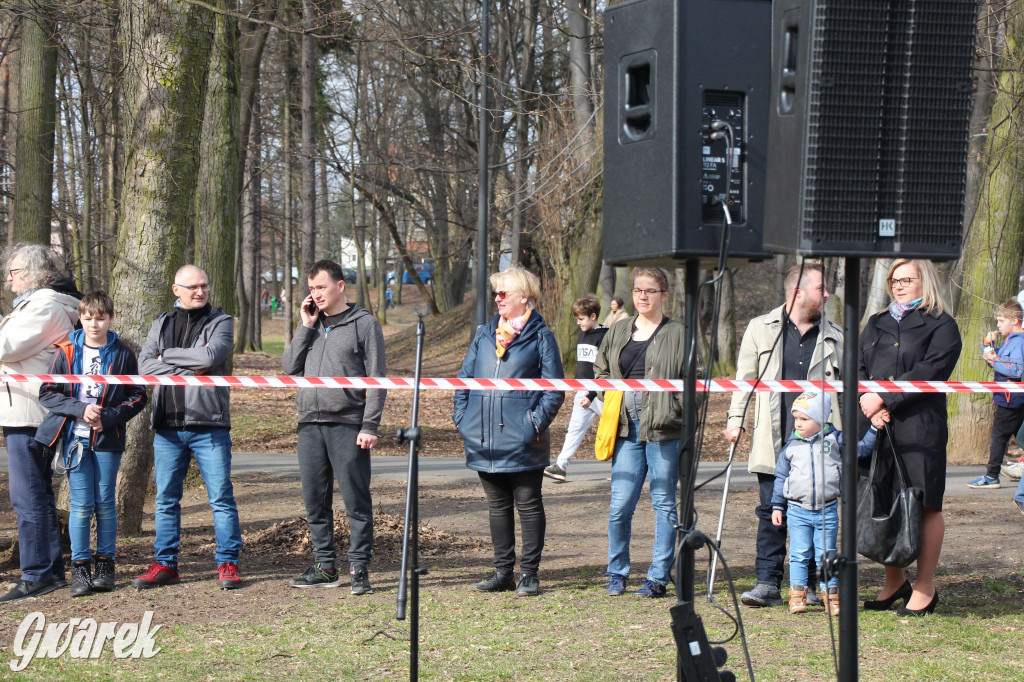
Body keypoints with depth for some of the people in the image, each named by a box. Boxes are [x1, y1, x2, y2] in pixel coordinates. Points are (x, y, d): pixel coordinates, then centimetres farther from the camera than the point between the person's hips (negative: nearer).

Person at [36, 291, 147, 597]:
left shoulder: (123, 355, 1)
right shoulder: (66, 353, 1)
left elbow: (137, 397, 2)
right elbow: (47, 393, 1)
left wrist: (107, 417, -11)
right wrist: (79, 409, -13)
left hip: (108, 439, 0)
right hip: (75, 437, 0)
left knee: (105, 502, 5)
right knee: (81, 504, -2)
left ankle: (105, 564, 15)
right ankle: (80, 567, 5)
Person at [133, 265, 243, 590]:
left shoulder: (221, 322, 2)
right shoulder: (161, 324, 13)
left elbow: (211, 356, -17)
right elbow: (145, 365, -1)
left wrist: (168, 355, -6)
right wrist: (188, 369, -11)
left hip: (210, 426, -3)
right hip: (167, 426, 4)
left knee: (221, 497, -2)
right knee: (166, 498, 8)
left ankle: (227, 563, 4)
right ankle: (165, 564, 15)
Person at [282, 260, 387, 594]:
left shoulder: (364, 324, 1)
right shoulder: (310, 323, 17)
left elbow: (376, 378, -2)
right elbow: (291, 367, 8)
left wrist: (370, 425, -10)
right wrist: (306, 326, 1)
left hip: (348, 426, -5)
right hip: (310, 423, 5)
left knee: (356, 500, -5)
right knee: (315, 501, 8)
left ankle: (359, 567, -2)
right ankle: (325, 566, 15)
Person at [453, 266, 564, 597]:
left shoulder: (540, 337, -1)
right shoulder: (484, 334, 13)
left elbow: (554, 387, -3)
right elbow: (464, 377, 17)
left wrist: (538, 420, -14)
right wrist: (461, 415, 6)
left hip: (522, 442, -5)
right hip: (484, 441, 5)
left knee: (528, 505, 2)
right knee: (497, 506, 11)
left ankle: (529, 573, 7)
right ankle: (503, 572, 18)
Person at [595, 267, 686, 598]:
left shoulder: (677, 334, 2)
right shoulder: (618, 331, 15)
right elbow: (600, 371, 25)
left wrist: (675, 411, -12)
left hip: (664, 429, -3)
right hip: (627, 428, 3)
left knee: (664, 503, 2)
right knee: (620, 505, -1)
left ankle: (658, 578, 8)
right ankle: (617, 574, 13)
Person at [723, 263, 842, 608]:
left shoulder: (834, 337, 12)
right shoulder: (761, 329, 7)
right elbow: (744, 378, 11)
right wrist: (735, 421, 5)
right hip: (774, 442, -1)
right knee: (771, 511, -2)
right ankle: (767, 582, 1)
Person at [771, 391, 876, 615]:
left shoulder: (835, 440, -1)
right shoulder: (791, 446, 2)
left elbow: (862, 448, 3)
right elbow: (781, 477, 10)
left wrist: (875, 428, -8)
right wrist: (777, 506, 10)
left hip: (827, 511, 0)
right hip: (798, 510, 0)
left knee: (826, 553, 6)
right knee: (799, 554, 1)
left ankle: (830, 594, 12)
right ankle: (797, 594, 8)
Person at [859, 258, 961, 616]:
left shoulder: (941, 325, 2)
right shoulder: (876, 324, 21)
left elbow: (928, 373, -10)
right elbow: (857, 367, 12)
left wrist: (883, 399, -15)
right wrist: (868, 404, -8)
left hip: (920, 428, -5)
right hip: (875, 426, 5)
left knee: (925, 505, -3)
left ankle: (924, 587, 5)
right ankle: (894, 581, 20)